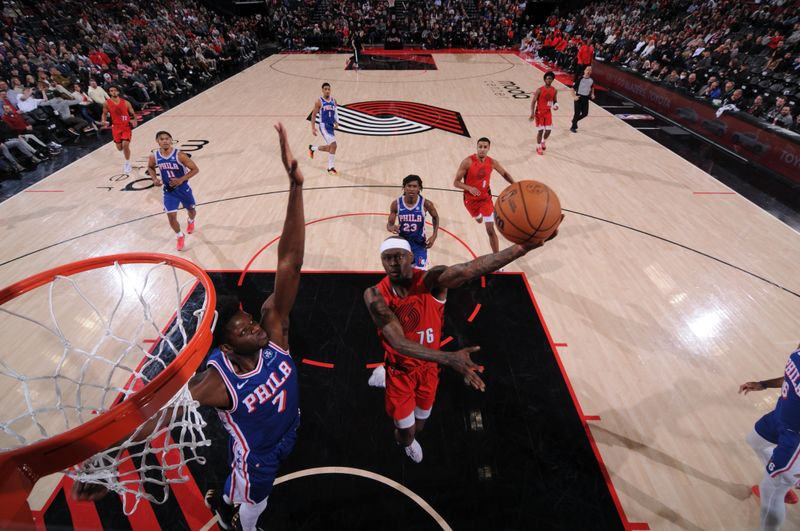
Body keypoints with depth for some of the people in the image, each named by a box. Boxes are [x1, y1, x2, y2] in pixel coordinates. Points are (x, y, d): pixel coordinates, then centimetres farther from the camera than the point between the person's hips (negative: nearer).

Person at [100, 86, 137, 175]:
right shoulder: (106, 103, -3)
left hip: (126, 126, -2)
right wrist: (103, 121, -10)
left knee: (125, 145, -16)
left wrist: (134, 121, -18)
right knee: (119, 148, 6)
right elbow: (104, 113, 10)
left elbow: (133, 114, 3)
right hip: (116, 127, 2)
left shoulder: (126, 102, -5)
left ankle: (127, 164, 2)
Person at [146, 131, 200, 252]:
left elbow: (195, 169, -17)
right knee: (171, 216, -6)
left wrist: (181, 179, -26)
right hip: (169, 191, 2)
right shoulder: (154, 156, -10)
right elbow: (150, 167, 11)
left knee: (191, 210, 20)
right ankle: (180, 236, 19)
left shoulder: (179, 155, -22)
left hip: (183, 188, -1)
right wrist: (154, 179, -8)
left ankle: (190, 221, 58)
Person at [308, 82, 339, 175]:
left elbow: (335, 113, 16)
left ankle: (312, 148, 39)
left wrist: (337, 122, -3)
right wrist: (313, 128, -9)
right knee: (333, 145, -18)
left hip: (331, 126, 7)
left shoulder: (333, 101, 10)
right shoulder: (319, 101, -6)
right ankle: (330, 168, -7)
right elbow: (313, 115, -3)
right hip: (324, 126, -7)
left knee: (329, 147, 13)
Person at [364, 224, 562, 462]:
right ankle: (406, 441, 50)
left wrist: (526, 246, -60)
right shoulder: (375, 295, -26)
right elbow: (399, 343, -37)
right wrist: (448, 358, -52)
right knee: (407, 435, 10)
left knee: (418, 426, 22)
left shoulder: (431, 281, -25)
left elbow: (473, 268, -44)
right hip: (399, 371, -1)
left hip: (427, 368, 2)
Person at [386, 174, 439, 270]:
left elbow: (435, 217, 4)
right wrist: (392, 228, -28)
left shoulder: (426, 204, -16)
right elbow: (389, 224, -4)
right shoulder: (396, 204, -13)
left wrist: (434, 236, -7)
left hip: (419, 244, -2)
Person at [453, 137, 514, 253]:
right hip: (470, 199, 0)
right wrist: (470, 188, -35)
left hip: (486, 198, 1)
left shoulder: (492, 162, -10)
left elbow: (505, 174, 9)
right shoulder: (467, 162, -21)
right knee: (479, 220, 28)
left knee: (490, 230, -8)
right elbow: (456, 183, -18)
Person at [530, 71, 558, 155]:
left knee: (549, 130, 1)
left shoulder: (554, 90, 1)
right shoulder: (539, 90, -13)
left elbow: (555, 100, 14)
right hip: (539, 112, -4)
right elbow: (533, 102, -13)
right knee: (540, 130, -3)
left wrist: (556, 105, -10)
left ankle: (543, 141, 31)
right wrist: (532, 113, -22)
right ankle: (538, 147, 15)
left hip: (548, 112, 4)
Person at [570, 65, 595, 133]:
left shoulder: (591, 80, 2)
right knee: (577, 113, -3)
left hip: (586, 98, 5)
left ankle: (575, 120, 31)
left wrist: (592, 94, 6)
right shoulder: (580, 79, -13)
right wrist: (574, 96, -23)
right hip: (579, 97, -5)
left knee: (585, 113, 5)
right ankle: (573, 127, 14)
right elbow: (573, 88, -12)